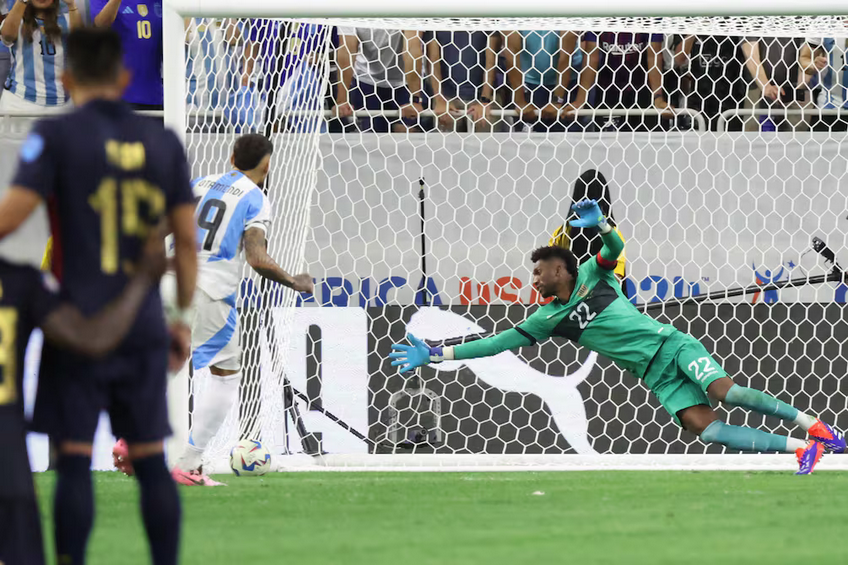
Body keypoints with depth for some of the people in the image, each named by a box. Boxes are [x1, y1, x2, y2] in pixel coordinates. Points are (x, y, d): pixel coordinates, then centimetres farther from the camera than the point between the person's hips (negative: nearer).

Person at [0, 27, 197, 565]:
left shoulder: (56, 136, -6)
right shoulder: (163, 141, 7)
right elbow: (188, 241, 8)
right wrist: (183, 317, 17)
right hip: (144, 328, 4)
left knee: (74, 459, -3)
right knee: (151, 459, 8)